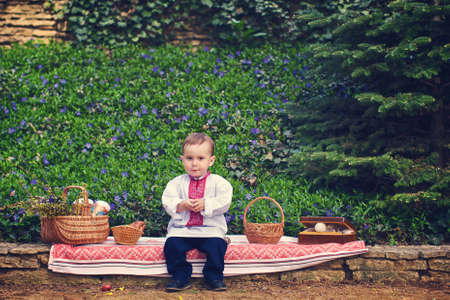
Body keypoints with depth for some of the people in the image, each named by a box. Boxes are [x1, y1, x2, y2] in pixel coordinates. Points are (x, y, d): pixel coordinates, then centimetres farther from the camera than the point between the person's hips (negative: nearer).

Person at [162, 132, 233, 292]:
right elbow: (167, 202, 2)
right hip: (181, 229, 2)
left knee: (217, 244, -28)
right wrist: (182, 205, -17)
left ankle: (214, 277, -7)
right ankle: (181, 277, -6)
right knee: (171, 244, -24)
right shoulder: (177, 182, 9)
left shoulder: (218, 182, 4)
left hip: (210, 228, -2)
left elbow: (224, 201, -8)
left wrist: (205, 205, -20)